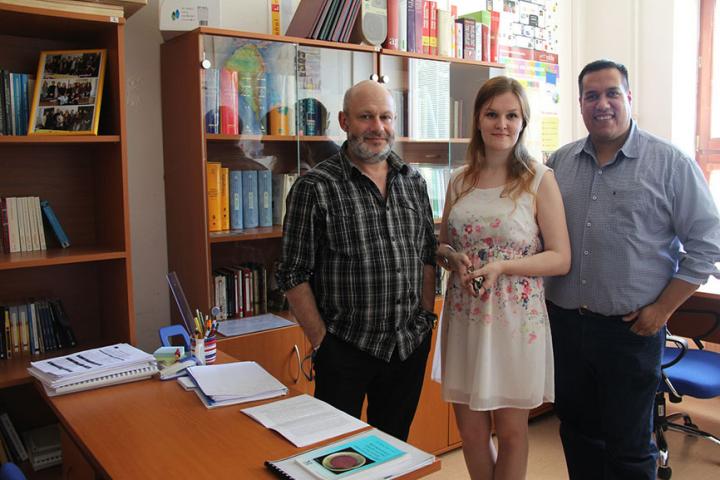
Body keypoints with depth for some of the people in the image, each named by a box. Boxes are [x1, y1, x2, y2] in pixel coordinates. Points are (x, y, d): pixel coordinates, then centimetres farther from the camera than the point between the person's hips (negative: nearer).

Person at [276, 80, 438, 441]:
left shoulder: (413, 182, 6)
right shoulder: (315, 188, -10)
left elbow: (428, 255, 12)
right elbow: (294, 275, -9)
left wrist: (426, 317, 6)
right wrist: (322, 342, -9)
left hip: (410, 345, 5)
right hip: (345, 349, -4)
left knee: (395, 446, 20)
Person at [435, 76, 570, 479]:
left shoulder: (539, 179, -4)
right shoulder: (460, 180, 7)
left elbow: (561, 259, -6)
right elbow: (442, 245, 15)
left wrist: (502, 266, -19)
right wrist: (455, 258, -7)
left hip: (516, 317, -3)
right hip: (464, 314, 4)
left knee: (511, 430, 10)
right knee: (470, 428, 12)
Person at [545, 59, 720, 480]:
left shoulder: (671, 164, -5)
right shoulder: (559, 163, 7)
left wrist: (662, 309, -9)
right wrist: (539, 295, 6)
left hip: (631, 330, -4)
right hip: (565, 322, 4)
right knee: (577, 432, 18)